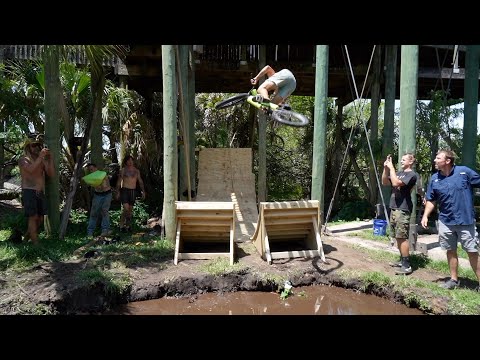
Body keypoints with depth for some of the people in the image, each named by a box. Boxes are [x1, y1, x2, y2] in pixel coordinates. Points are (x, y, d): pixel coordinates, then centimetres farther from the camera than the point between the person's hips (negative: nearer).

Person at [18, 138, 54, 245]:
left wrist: (51, 159, -5)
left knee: (40, 218, 8)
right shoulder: (23, 159, -2)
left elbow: (51, 173, 2)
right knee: (33, 217, -9)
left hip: (40, 192, 5)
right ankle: (36, 242, -6)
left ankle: (27, 236, 28)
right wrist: (40, 157, -21)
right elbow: (30, 169, -22)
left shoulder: (42, 160, 11)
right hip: (28, 191, -5)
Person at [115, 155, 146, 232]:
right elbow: (119, 181, 2)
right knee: (126, 208, -15)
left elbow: (140, 181, 12)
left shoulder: (136, 171, 9)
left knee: (130, 209, 6)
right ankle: (121, 225, -5)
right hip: (124, 190, -3)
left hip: (133, 191, 3)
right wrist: (118, 192, -5)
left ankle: (128, 225, 16)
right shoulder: (123, 170, 2)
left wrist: (143, 191, 5)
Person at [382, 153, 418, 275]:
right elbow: (384, 182, 13)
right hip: (394, 209, 8)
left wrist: (391, 167, -15)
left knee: (402, 237, -9)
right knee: (398, 237, 13)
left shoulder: (412, 174, -9)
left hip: (403, 210, -8)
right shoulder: (399, 173, 15)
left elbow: (396, 183, -22)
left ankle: (407, 266, -4)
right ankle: (402, 261, 23)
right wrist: (386, 168, 1)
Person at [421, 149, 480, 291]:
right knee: (451, 251, 14)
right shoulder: (434, 179, 1)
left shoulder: (464, 171, -10)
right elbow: (431, 200, 6)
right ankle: (454, 279, 28)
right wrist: (425, 216, -4)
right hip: (446, 222, 3)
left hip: (466, 221, -3)